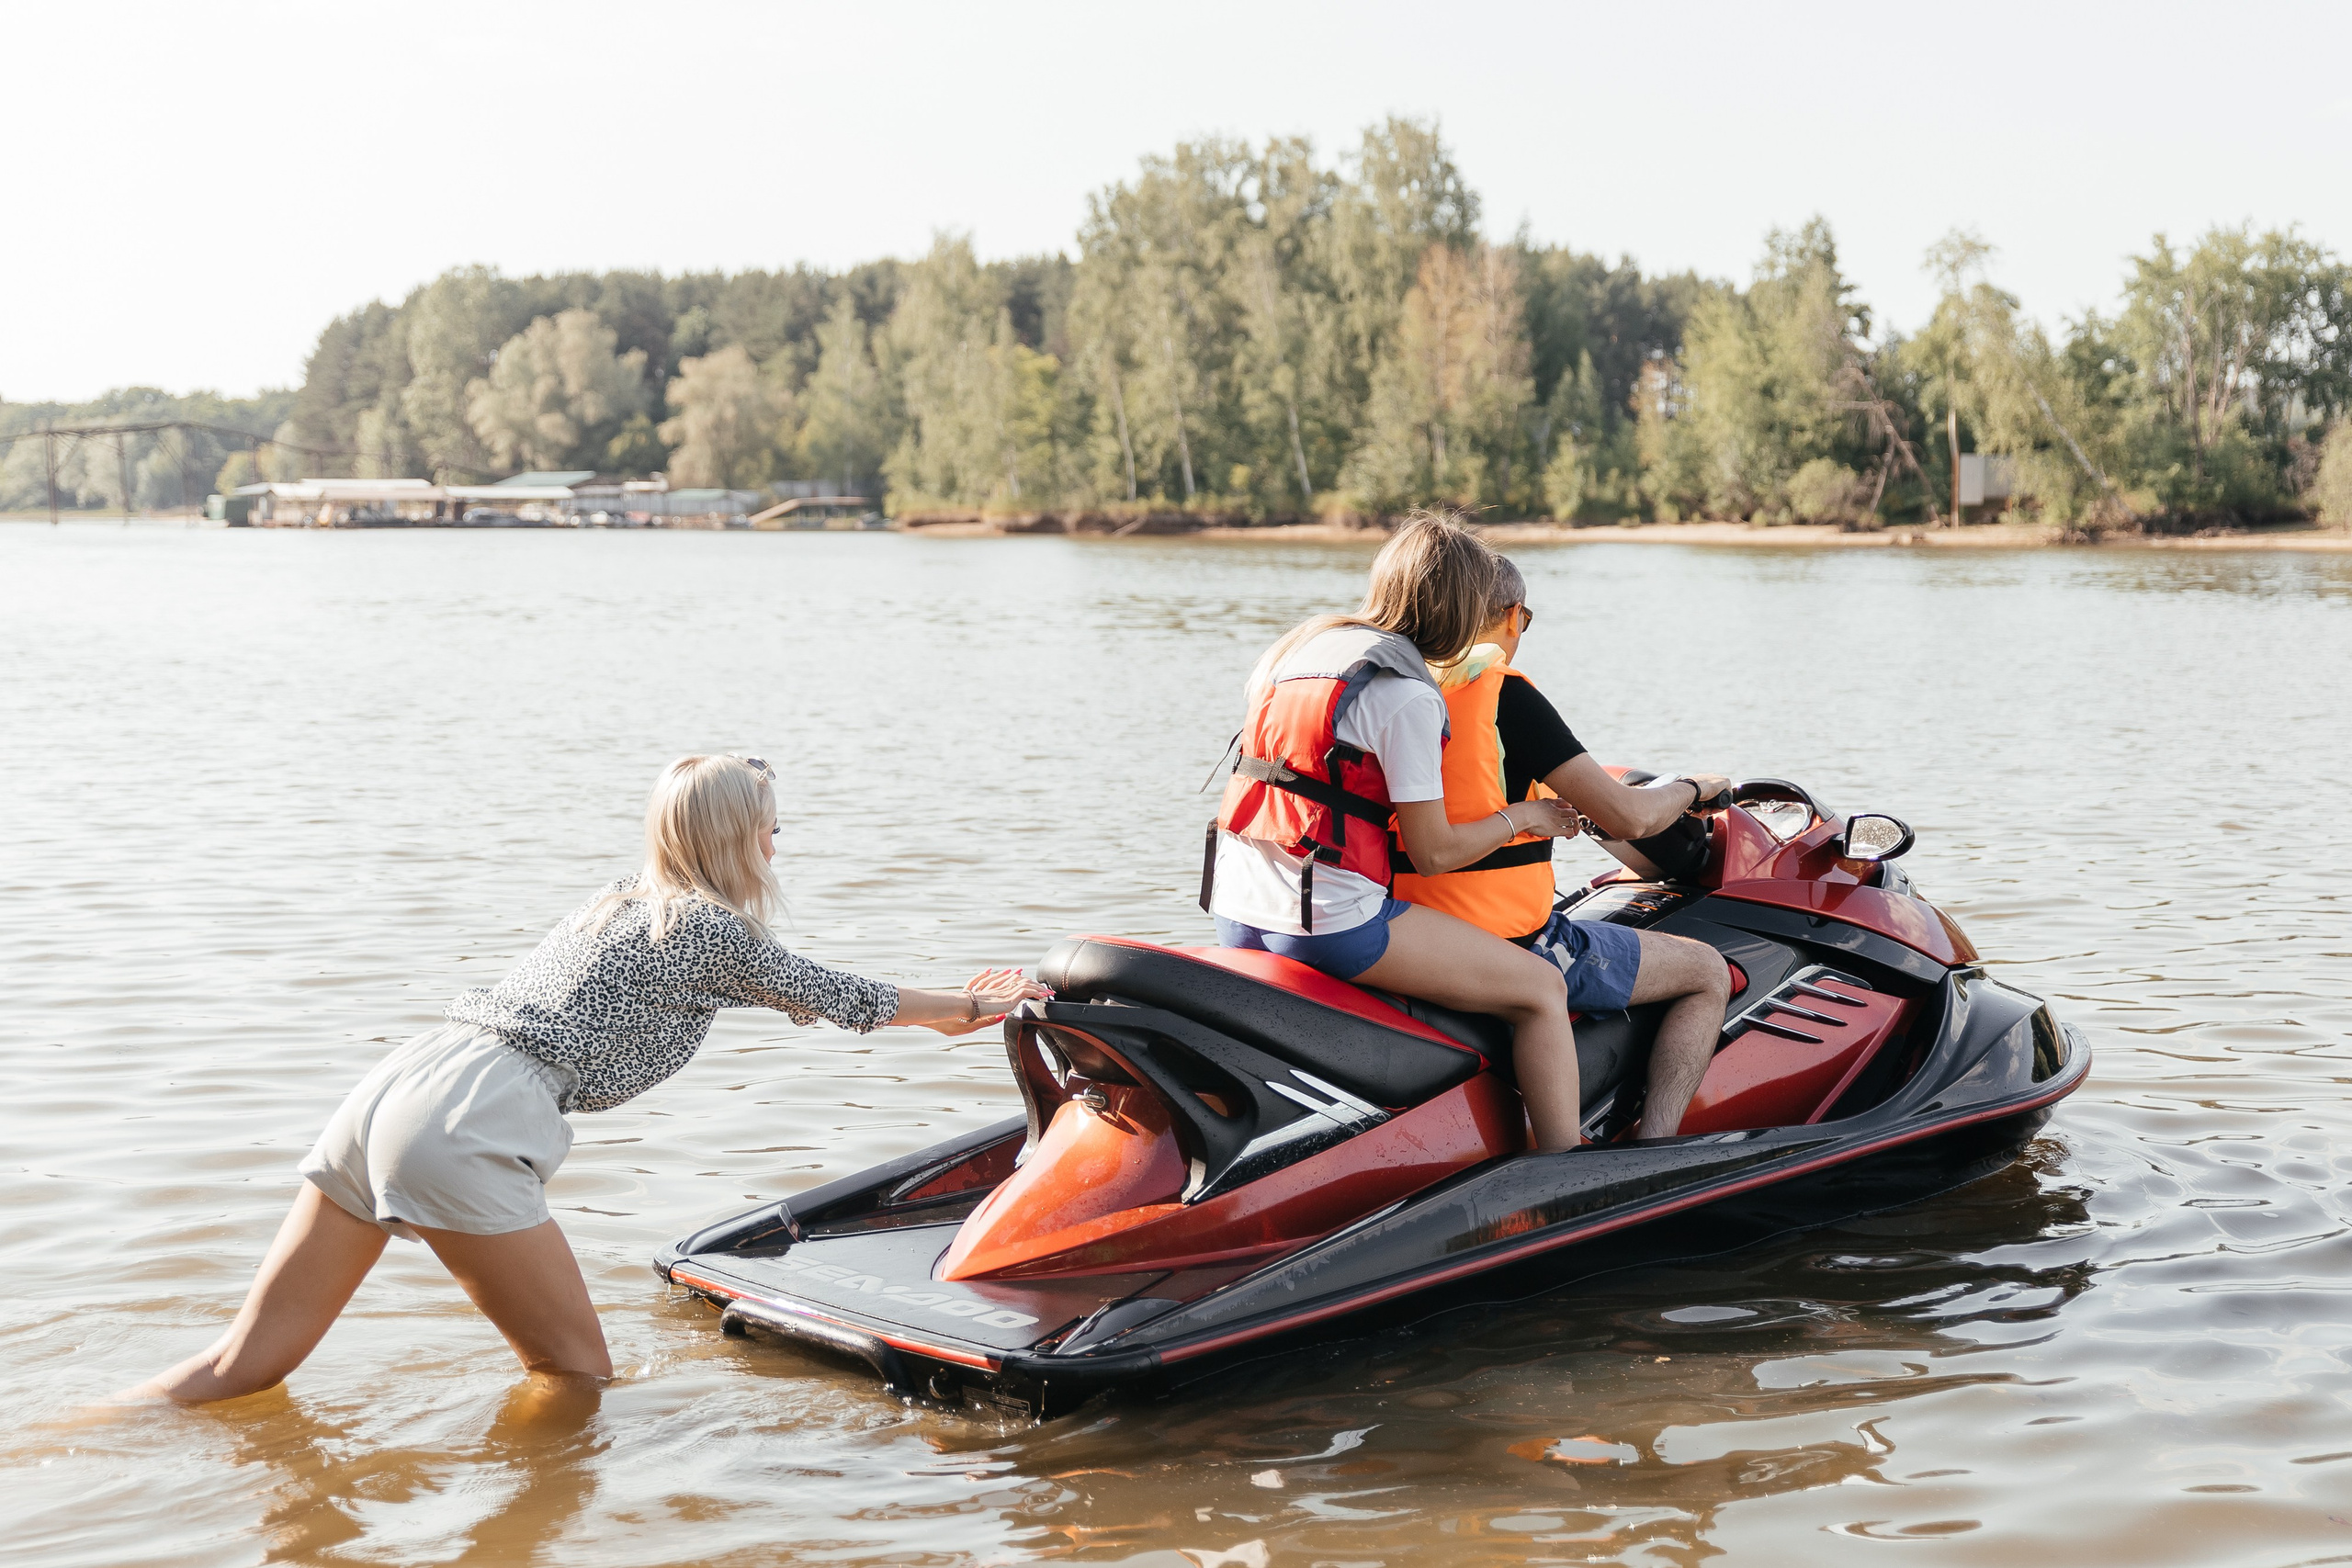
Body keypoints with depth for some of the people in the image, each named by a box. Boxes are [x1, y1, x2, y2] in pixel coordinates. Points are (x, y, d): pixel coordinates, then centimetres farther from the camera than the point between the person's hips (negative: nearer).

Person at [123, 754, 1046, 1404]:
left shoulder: (618, 907, 26)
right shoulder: (712, 930, 2)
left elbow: (786, 985, 37)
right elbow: (837, 997, 15)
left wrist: (946, 1008, 45)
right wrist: (974, 1009, 30)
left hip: (390, 1090, 8)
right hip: (466, 1128, -8)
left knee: (248, 1364, 9)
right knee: (577, 1376, 3)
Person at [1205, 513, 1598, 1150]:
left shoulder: (1296, 644, 10)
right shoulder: (1408, 696, -14)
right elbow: (1433, 851, -11)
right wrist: (1519, 817, 5)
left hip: (1236, 911, 9)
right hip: (1330, 921, -9)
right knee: (1541, 989, 2)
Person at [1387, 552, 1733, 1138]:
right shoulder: (1505, 694, -15)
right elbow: (1628, 817, -16)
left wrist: (1569, 806, 30)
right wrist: (1690, 788, 4)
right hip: (1512, 949, -8)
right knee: (1707, 973, 9)